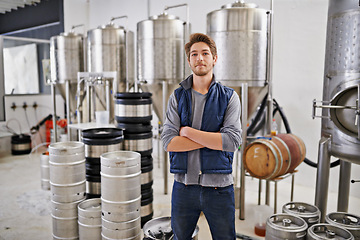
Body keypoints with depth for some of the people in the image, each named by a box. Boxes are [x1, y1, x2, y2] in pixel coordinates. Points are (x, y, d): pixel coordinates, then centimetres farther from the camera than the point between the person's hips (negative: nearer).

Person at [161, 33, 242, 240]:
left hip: (219, 186, -1)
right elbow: (168, 142, -9)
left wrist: (188, 131, -13)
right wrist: (212, 139, -15)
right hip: (184, 185, 2)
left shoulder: (229, 97, -2)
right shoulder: (177, 97, 2)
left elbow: (233, 141, -15)